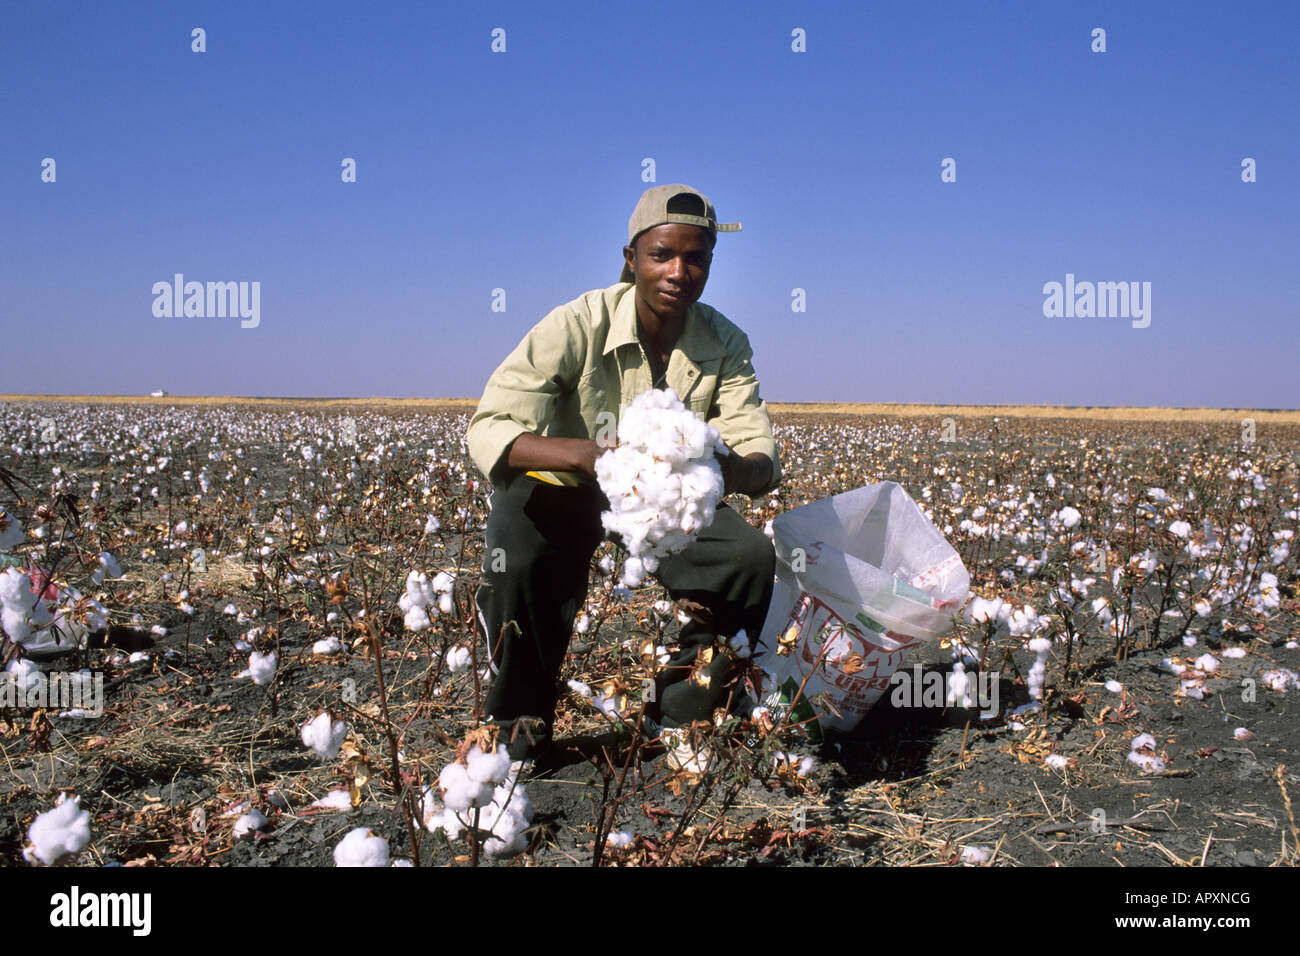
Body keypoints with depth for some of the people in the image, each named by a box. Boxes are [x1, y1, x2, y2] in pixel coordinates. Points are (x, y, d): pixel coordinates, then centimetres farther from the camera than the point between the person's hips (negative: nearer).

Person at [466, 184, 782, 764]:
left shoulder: (725, 344, -12)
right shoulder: (578, 326, -24)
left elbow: (762, 459, -19)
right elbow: (487, 432, -34)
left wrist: (731, 468, -46)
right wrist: (585, 452, -53)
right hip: (564, 488, -3)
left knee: (753, 558, -20)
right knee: (520, 564, -33)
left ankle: (683, 710, 4)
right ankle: (522, 721, -4)